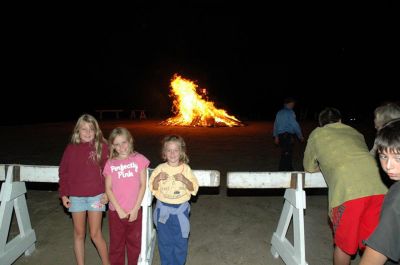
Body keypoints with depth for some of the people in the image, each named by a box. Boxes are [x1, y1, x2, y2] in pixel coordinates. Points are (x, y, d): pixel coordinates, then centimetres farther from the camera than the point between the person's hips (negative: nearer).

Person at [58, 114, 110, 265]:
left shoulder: (102, 147, -5)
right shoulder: (71, 148, 1)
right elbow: (64, 172, 6)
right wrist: (63, 194, 3)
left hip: (96, 196, -2)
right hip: (76, 196, 3)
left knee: (95, 234, 3)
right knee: (79, 234, 13)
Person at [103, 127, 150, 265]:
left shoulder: (139, 159, -5)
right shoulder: (110, 163, 0)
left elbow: (143, 185, -5)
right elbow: (108, 189, -2)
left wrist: (135, 209, -9)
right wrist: (119, 210, -10)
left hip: (135, 211, -1)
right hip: (115, 211, 1)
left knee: (134, 243, 14)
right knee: (116, 244, 14)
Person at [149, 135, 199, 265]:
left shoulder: (186, 168, -6)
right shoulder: (160, 168, -6)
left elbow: (193, 189, -4)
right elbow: (153, 188, 0)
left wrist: (184, 180, -21)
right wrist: (157, 179, -18)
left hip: (180, 209, 0)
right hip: (163, 209, 0)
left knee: (181, 242, 12)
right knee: (165, 242, 14)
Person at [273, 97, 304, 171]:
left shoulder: (279, 112, 14)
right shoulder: (290, 112, -10)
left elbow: (276, 125, 18)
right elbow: (295, 125, -11)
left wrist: (276, 136, 24)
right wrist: (300, 136, -1)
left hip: (281, 136, 8)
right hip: (288, 136, -8)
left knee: (284, 154, 16)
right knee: (286, 154, -4)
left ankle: (289, 169, 26)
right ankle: (283, 171, -2)